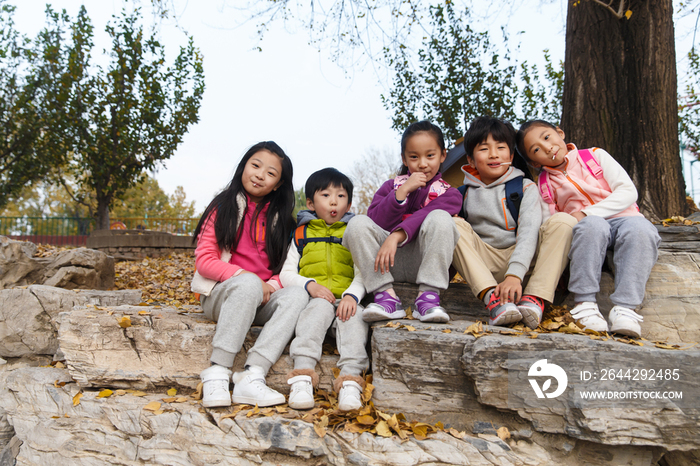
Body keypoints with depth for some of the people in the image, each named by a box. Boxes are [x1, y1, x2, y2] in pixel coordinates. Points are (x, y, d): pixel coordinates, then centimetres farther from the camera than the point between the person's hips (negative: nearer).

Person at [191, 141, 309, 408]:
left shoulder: (279, 218, 14)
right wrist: (243, 275, -19)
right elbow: (204, 260, -5)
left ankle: (252, 376, -37)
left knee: (297, 296, -27)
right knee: (249, 283, -36)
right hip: (220, 294, -3)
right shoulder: (224, 208, 3)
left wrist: (272, 285, -11)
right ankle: (217, 374, -34)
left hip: (260, 301, 4)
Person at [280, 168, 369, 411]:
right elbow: (286, 274, 11)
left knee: (354, 315, -32)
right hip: (312, 299, 0)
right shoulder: (301, 235, 18)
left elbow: (362, 274, 5)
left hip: (346, 299, 1)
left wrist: (352, 295, -17)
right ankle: (303, 374, -46)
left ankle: (351, 378, -45)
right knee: (321, 306, -34)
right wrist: (310, 284, -11)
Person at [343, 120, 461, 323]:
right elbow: (376, 223, -3)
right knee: (358, 223, -20)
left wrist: (395, 237, -31)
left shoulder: (448, 194, 8)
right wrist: (403, 191, -10)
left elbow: (425, 217, -15)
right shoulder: (392, 186, 15)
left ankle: (428, 296, -30)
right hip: (390, 262, 2)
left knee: (440, 217, -27)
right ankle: (386, 295, -26)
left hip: (424, 260, -2)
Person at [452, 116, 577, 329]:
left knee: (563, 221, -21)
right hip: (482, 263, 1)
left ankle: (533, 299, -37)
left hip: (522, 260, 0)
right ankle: (493, 299, -41)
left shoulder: (525, 188, 1)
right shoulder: (464, 193, 8)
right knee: (453, 224, -24)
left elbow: (529, 232, -14)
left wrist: (514, 275, -31)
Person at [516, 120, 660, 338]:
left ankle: (624, 307, -37)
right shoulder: (545, 184, 10)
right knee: (593, 225, -37)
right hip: (587, 228, 0)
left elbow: (628, 192, -5)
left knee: (641, 229, -35)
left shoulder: (595, 156, 6)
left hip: (622, 218, 1)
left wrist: (586, 213, -17)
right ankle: (584, 303, -35)